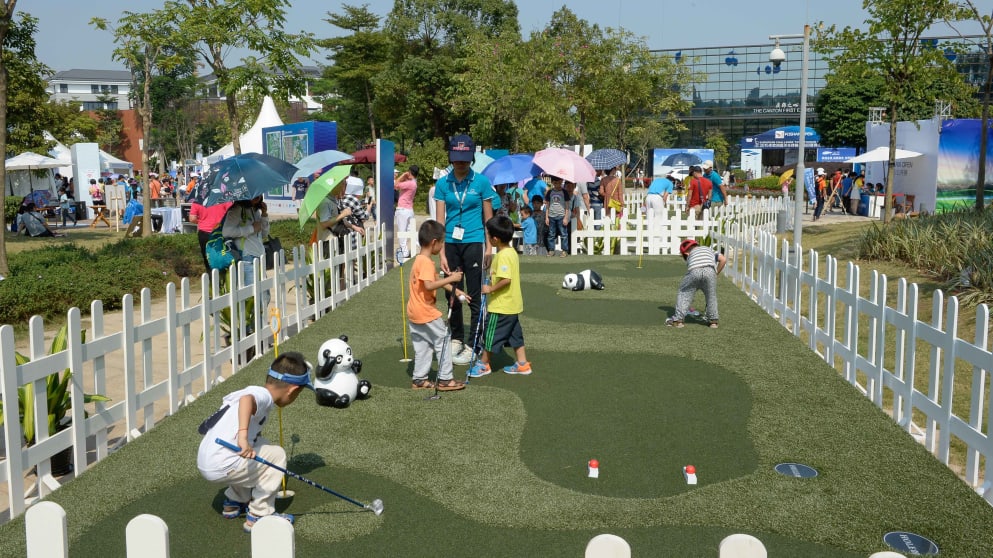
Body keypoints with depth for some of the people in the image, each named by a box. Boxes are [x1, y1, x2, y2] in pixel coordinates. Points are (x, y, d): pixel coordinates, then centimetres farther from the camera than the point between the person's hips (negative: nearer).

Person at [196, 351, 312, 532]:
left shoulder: (253, 390, 16)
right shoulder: (264, 396, -12)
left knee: (259, 445, 26)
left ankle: (234, 502, 32)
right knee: (276, 455, 1)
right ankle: (259, 515, 5)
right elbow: (247, 400, -36)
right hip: (221, 467, -9)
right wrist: (243, 436, -47)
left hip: (205, 462, 9)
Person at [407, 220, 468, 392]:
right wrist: (451, 279, -27)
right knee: (443, 340, 2)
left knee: (422, 345, 15)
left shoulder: (420, 260, 13)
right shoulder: (426, 262, -20)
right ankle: (445, 379, 6)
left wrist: (455, 291, 13)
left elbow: (437, 280, 18)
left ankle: (419, 379, 19)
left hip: (414, 313, 10)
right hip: (426, 313, -10)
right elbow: (429, 285, -32)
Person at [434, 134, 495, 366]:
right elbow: (440, 219, -1)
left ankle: (474, 346, 9)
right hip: (450, 243, 3)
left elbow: (488, 218, 2)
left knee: (474, 296, 1)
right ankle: (456, 339, 28)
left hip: (474, 242, -3)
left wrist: (489, 247, -3)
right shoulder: (442, 183, 1)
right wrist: (442, 253, -7)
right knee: (451, 294, 12)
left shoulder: (481, 181, -3)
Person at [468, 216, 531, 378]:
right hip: (513, 304, 10)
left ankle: (484, 364, 17)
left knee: (491, 334, 5)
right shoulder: (511, 252, 8)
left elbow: (506, 279, -30)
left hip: (501, 306, -10)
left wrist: (490, 289, -20)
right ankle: (522, 364, 21)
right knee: (514, 334, 16)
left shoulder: (503, 256, -22)